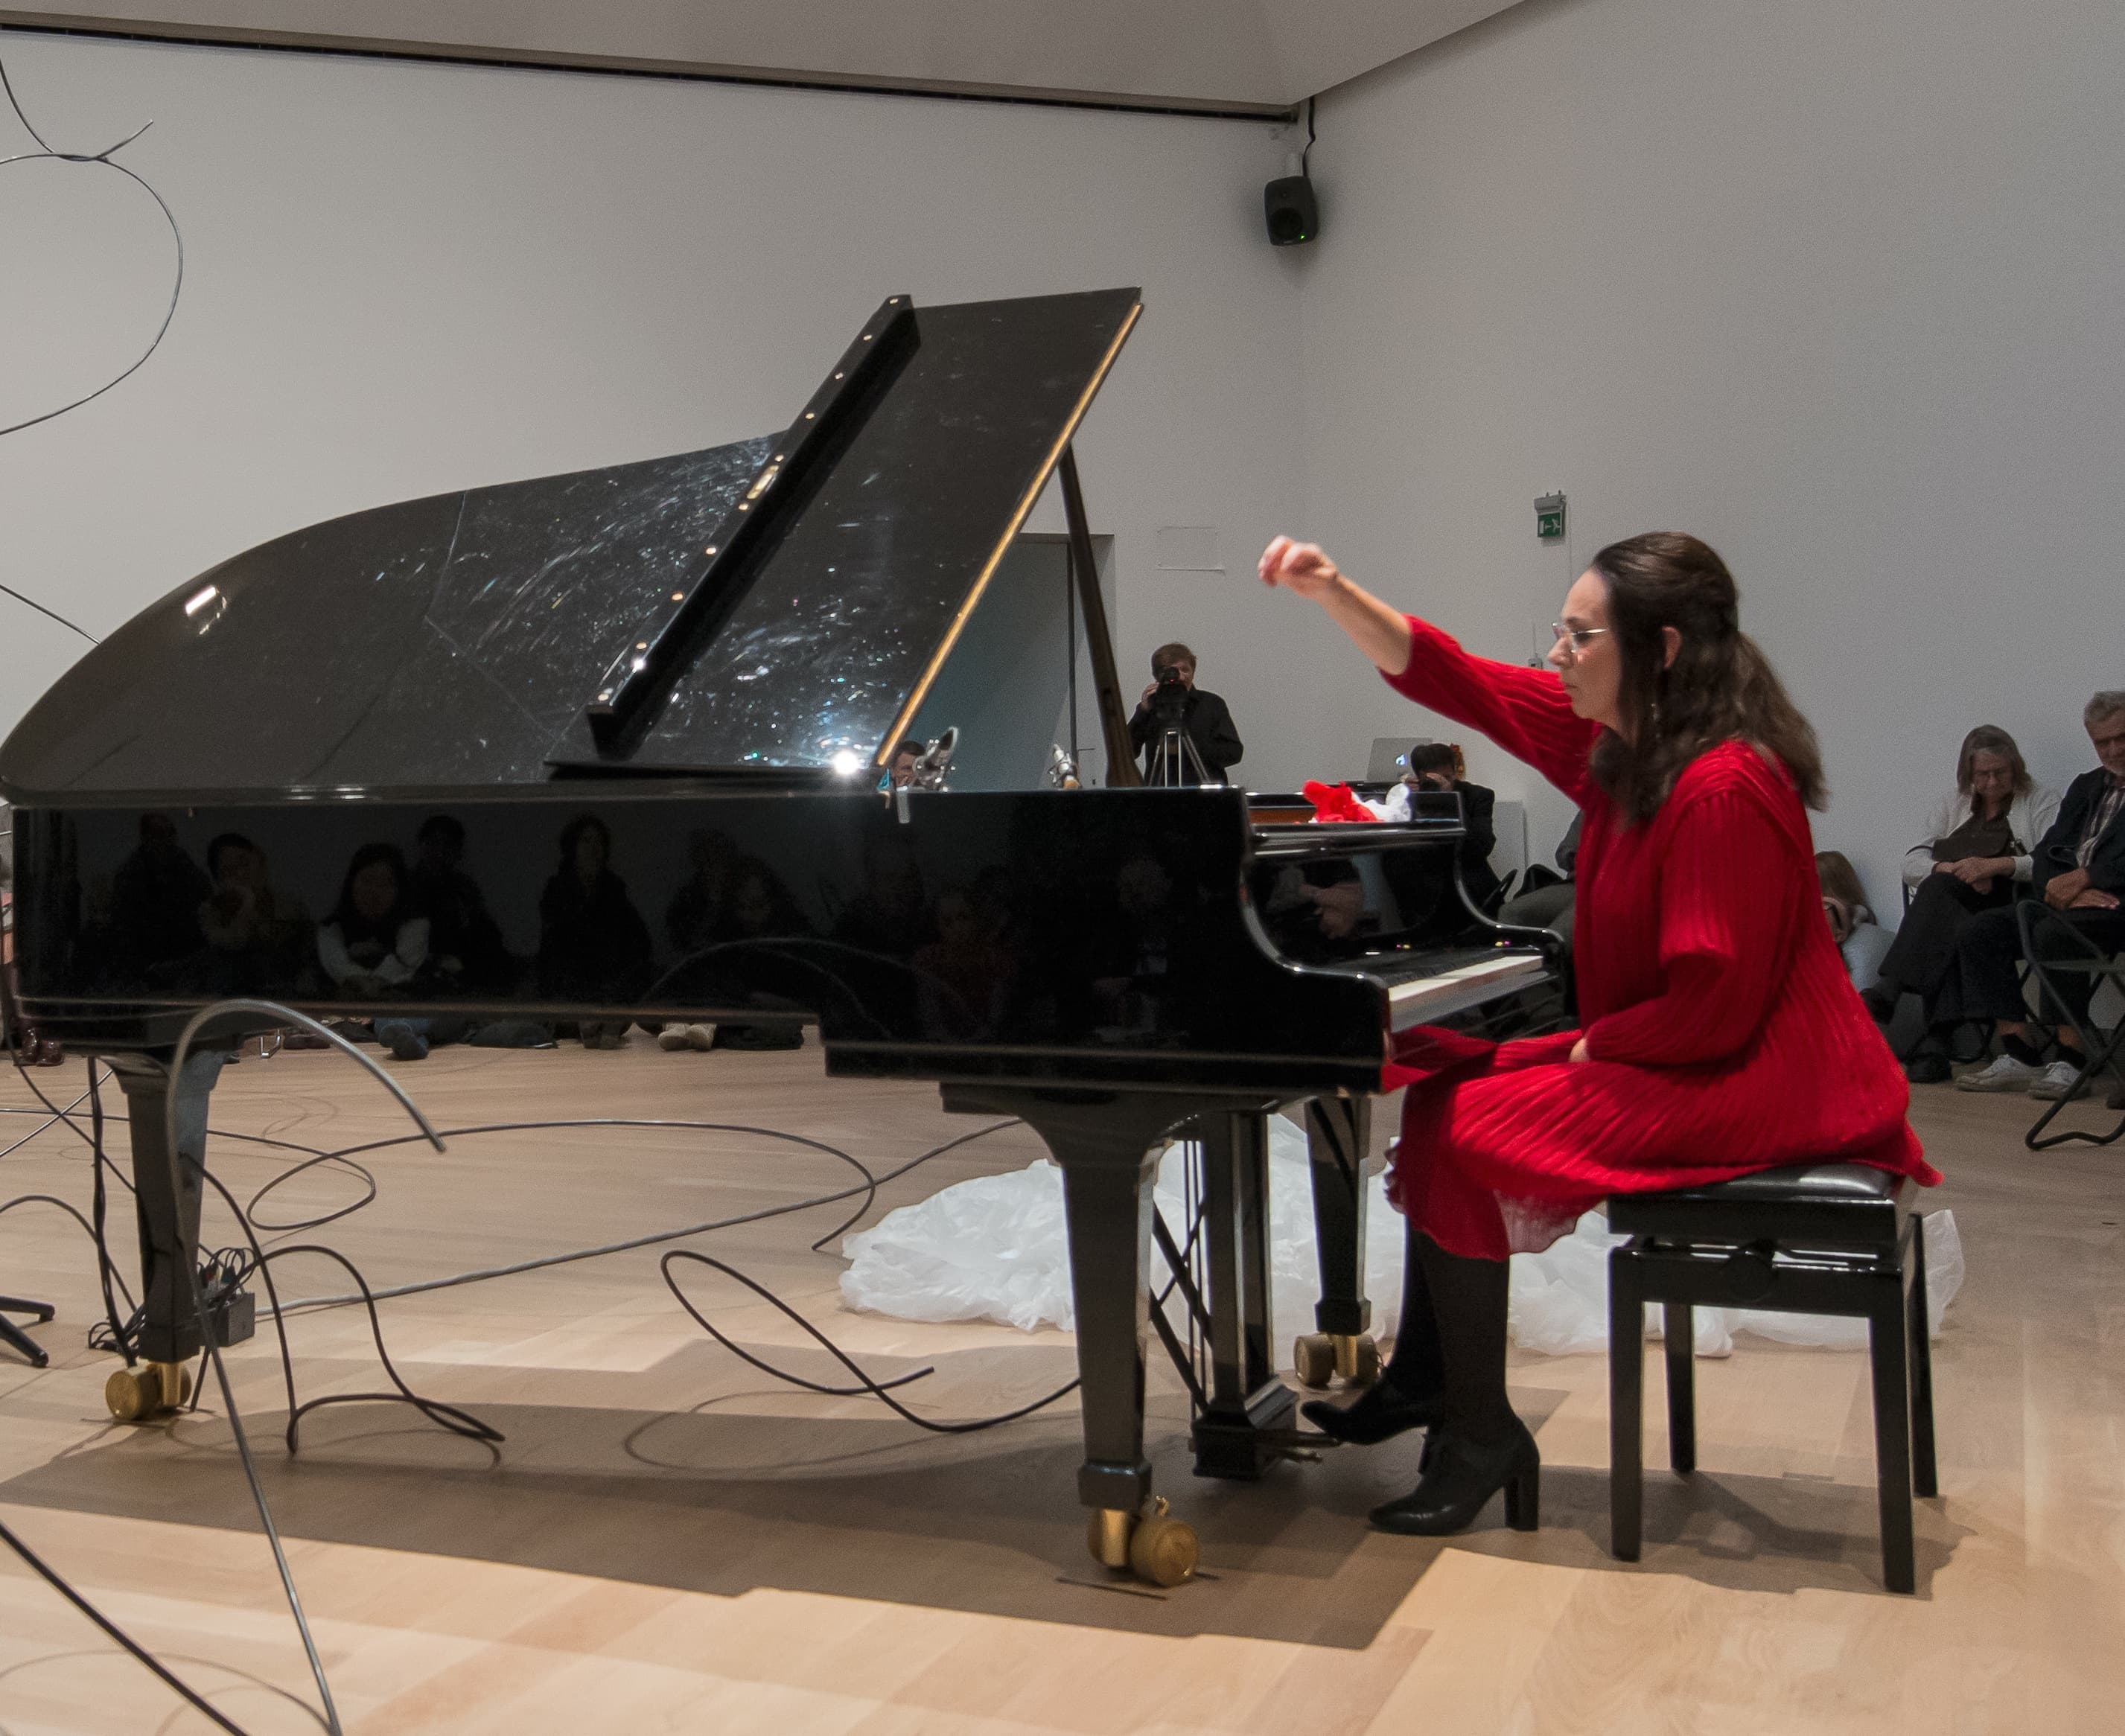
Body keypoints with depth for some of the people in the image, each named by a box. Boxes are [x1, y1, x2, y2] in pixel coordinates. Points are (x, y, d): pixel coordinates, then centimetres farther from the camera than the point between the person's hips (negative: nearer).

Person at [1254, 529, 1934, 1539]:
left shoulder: (1725, 788, -25)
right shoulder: (1618, 737, 4)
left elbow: (1717, 1004, -26)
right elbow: (1459, 685, 6)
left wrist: (1586, 1052, -15)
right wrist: (1333, 593, -4)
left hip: (1751, 1079, -10)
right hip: (1670, 1052, 10)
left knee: (1464, 1128, -19)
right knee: (1447, 1085, 12)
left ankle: (1482, 1430, -3)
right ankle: (1423, 1381, 19)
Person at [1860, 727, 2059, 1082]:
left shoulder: (2041, 803, 14)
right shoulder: (1951, 806, 24)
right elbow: (1911, 863, 11)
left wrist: (1998, 865, -17)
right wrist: (1955, 869, -8)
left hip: (2011, 906, -3)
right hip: (1952, 903, 3)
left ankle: (1886, 992, -44)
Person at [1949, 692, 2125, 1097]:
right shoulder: (2086, 787, 23)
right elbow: (2045, 856, 13)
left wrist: (2084, 877, -15)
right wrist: (2066, 889, -8)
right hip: (2069, 900, 7)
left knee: (2055, 932, -35)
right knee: (1978, 932, -12)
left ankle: (2071, 1062, -26)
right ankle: (2019, 1055, -17)